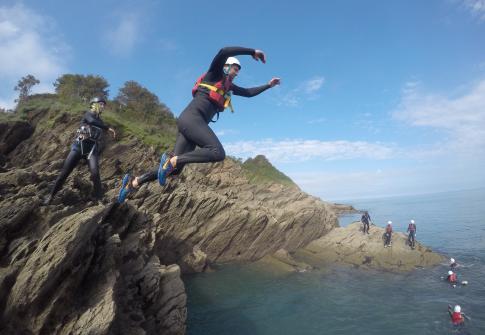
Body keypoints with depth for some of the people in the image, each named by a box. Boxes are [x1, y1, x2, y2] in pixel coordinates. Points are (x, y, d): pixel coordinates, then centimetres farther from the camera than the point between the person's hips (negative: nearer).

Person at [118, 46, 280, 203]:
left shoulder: (229, 86, 29)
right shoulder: (214, 74, 7)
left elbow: (249, 92, 37)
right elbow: (224, 51, -10)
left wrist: (268, 85, 34)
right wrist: (253, 51, -6)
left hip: (195, 123, 9)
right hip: (191, 118, -9)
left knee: (174, 168, 0)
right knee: (218, 152, -27)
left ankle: (133, 182, 9)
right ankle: (172, 160, -24)